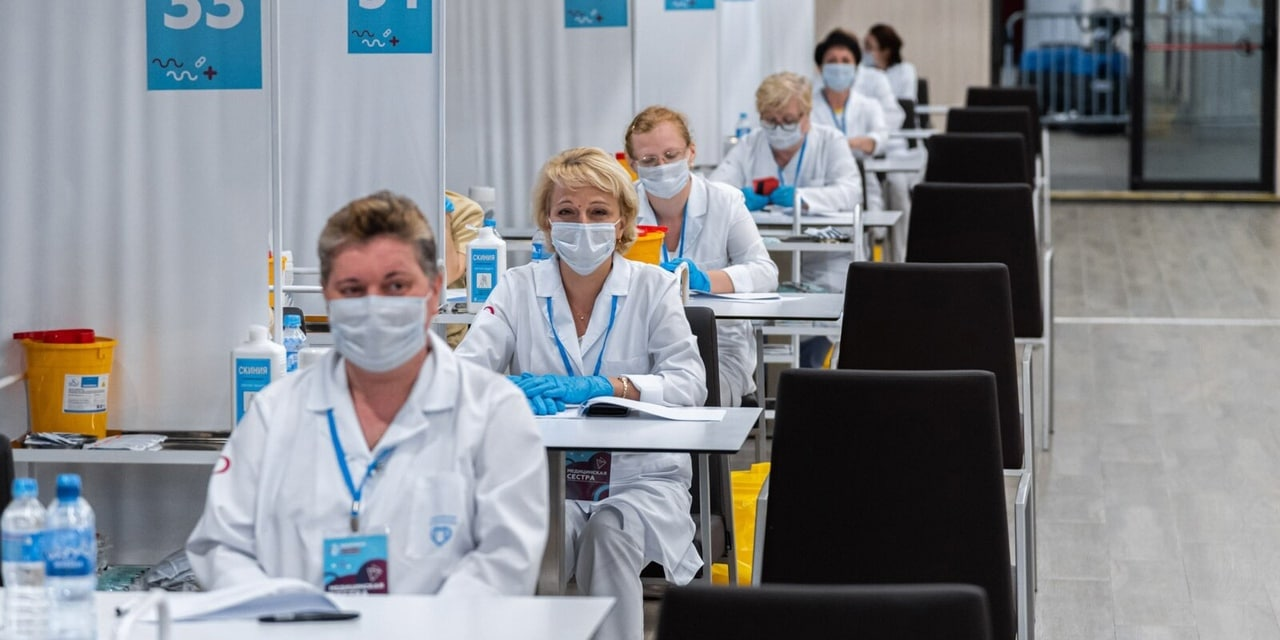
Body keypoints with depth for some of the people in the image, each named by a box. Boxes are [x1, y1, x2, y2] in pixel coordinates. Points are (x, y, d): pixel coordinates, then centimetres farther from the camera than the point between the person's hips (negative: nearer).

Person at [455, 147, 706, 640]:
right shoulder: (519, 289, 6)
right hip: (545, 477, 0)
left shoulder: (653, 288, 3)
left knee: (611, 531, -33)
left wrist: (594, 389, -23)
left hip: (639, 476, 0)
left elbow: (689, 382, -9)